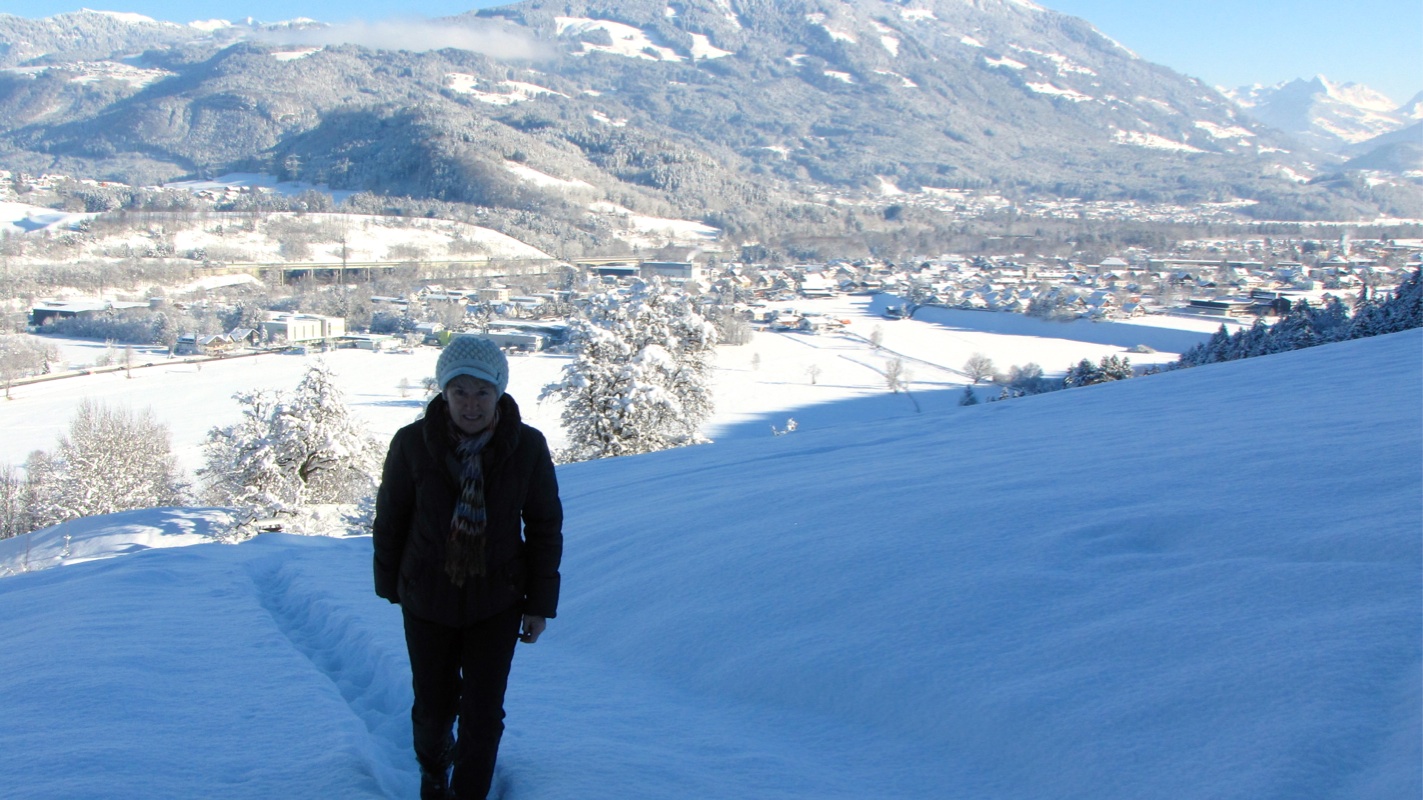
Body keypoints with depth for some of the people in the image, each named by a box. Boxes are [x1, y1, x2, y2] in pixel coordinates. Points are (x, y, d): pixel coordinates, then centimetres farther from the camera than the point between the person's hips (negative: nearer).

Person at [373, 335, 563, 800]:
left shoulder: (527, 447, -14)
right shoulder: (412, 443, -16)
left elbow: (545, 526, -3)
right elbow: (390, 519, -1)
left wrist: (540, 603, -1)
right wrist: (389, 583, 9)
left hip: (498, 602, 0)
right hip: (428, 598, 0)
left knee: (484, 714, 1)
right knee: (434, 705, 15)